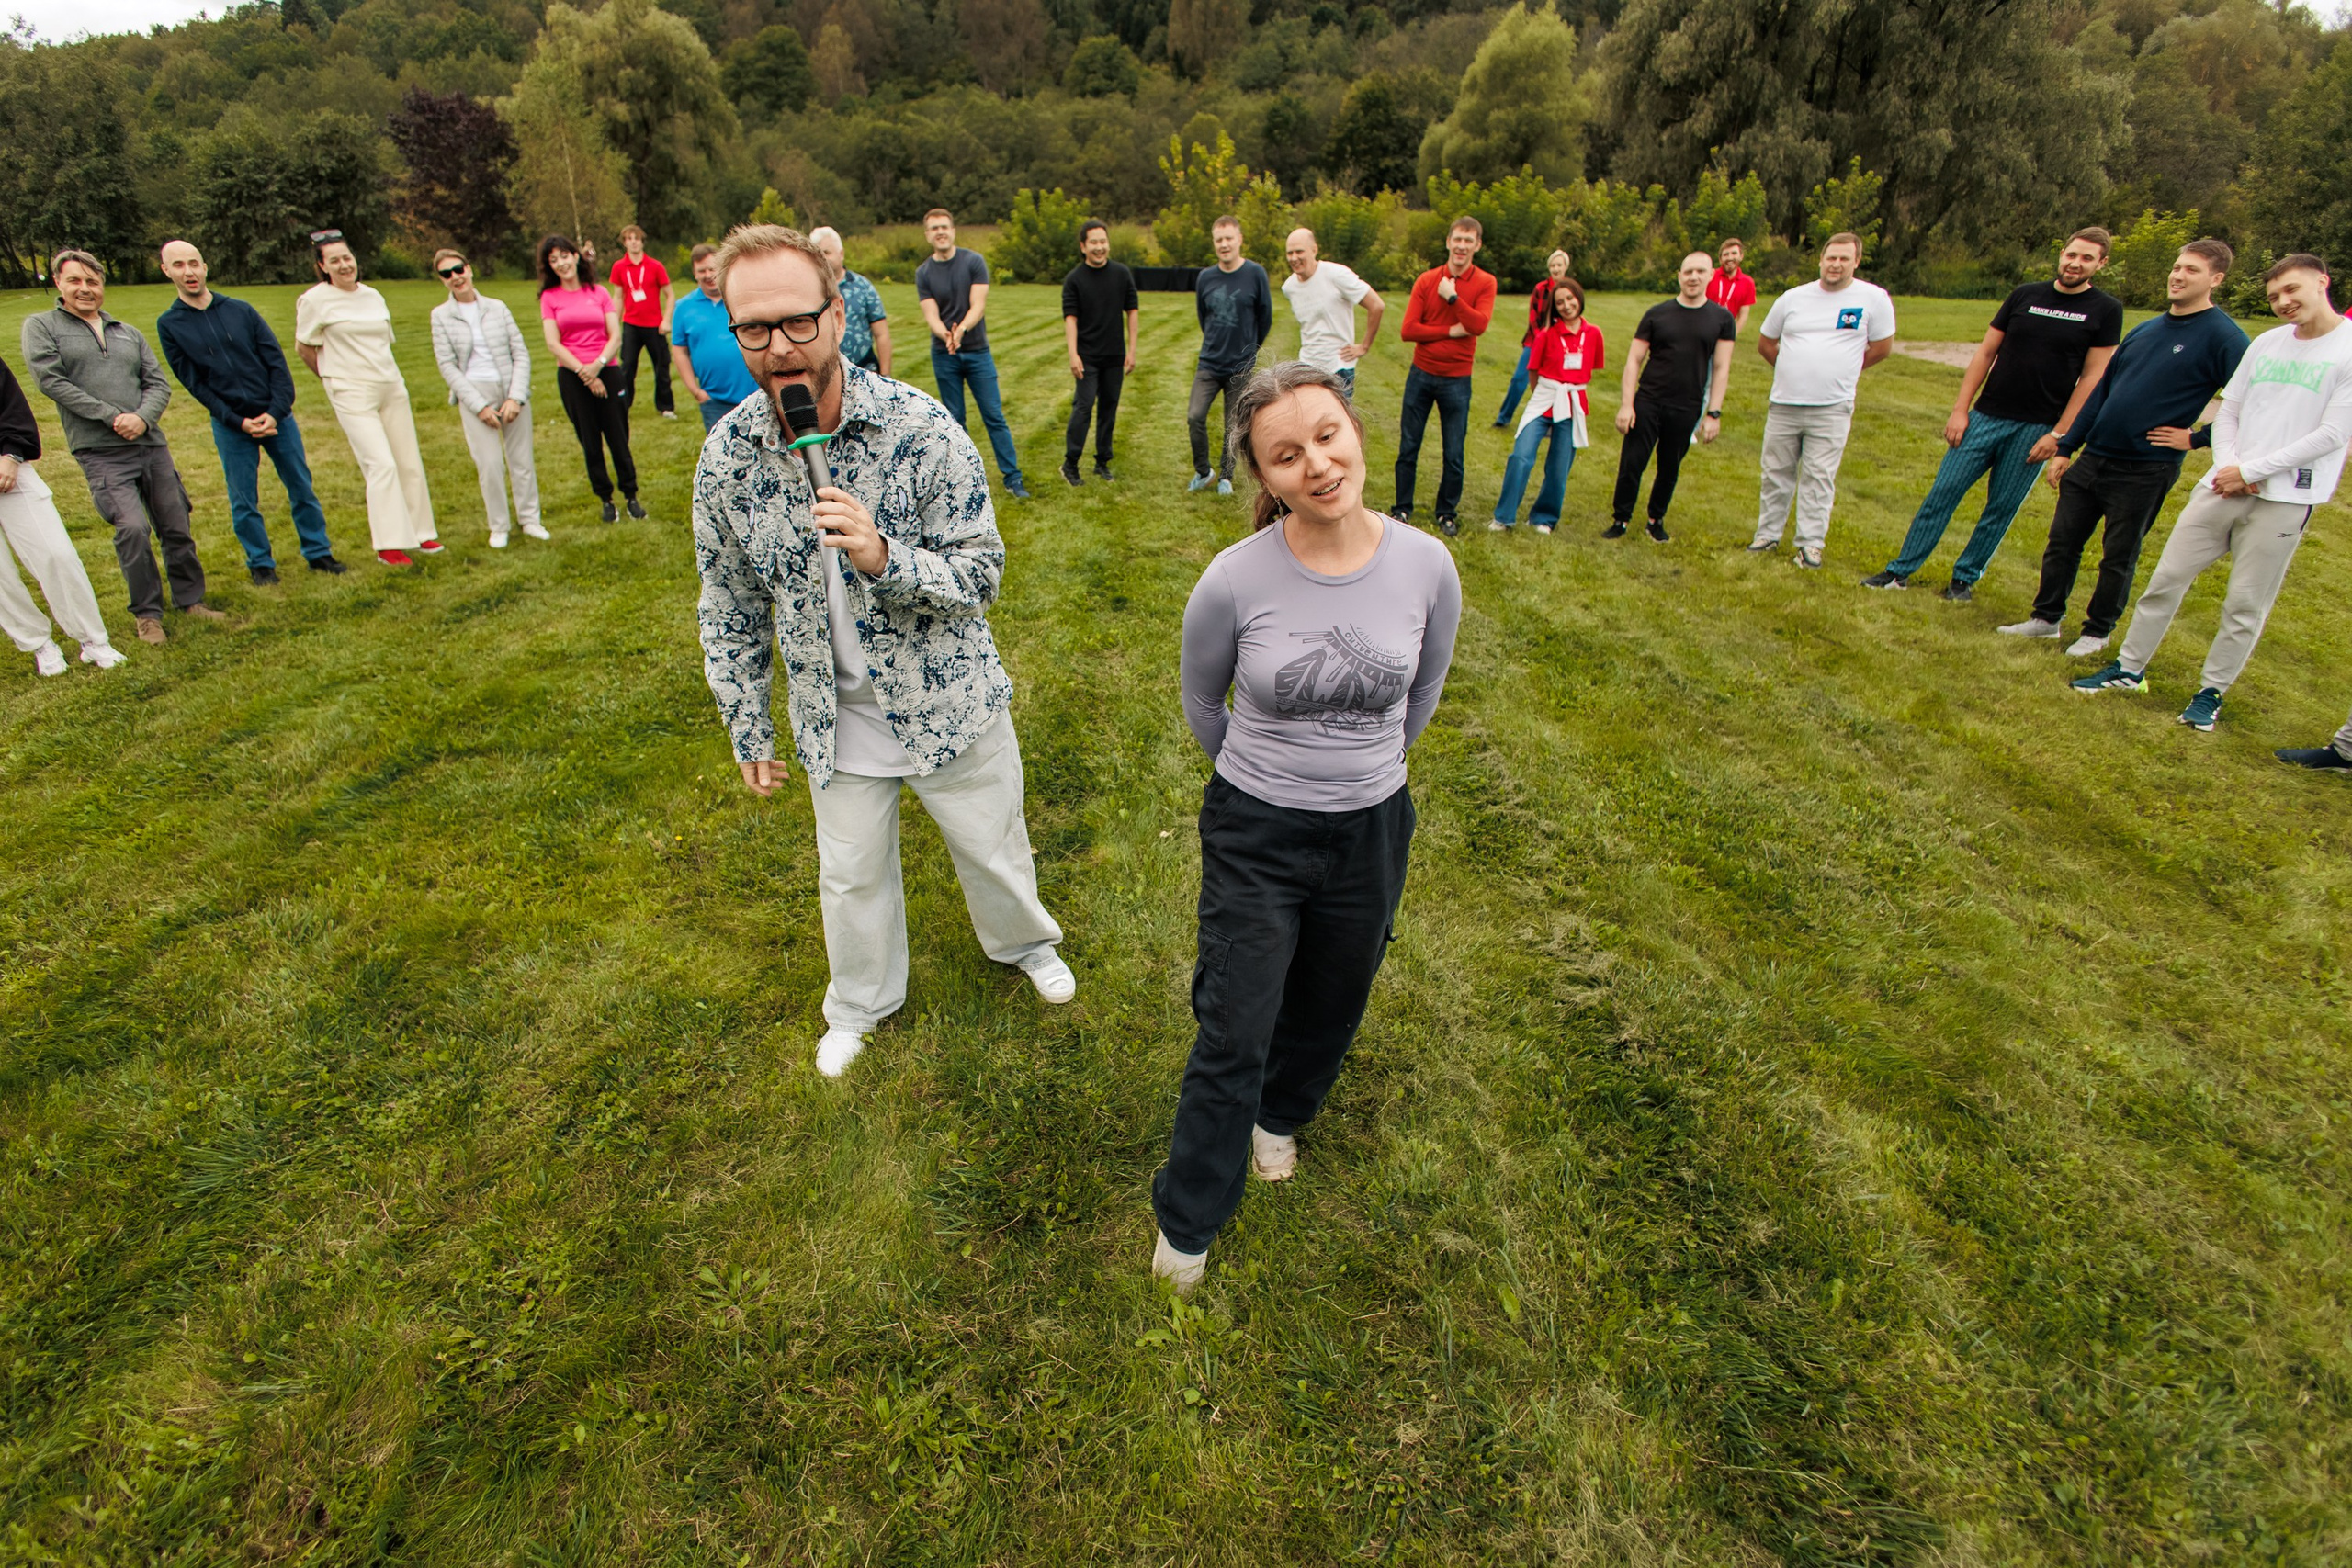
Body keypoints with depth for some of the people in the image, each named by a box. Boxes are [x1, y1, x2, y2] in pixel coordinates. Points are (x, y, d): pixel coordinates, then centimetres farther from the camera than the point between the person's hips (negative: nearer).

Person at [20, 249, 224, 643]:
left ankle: (191, 600, 22)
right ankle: (146, 613, -4)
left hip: (152, 444, 4)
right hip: (101, 452, -4)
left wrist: (142, 418, -9)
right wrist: (112, 417, -12)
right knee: (132, 528, -18)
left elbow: (159, 384, 10)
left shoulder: (128, 333, 17)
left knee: (176, 528, 6)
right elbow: (51, 380, -4)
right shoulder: (40, 326, 7)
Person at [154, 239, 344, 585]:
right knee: (244, 502, 4)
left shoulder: (241, 310, 4)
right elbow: (193, 383, -2)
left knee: (301, 487, 6)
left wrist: (276, 411, -11)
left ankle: (318, 552, 18)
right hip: (230, 424, -1)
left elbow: (277, 362, 1)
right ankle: (260, 563, 16)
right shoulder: (169, 325, 1)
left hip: (276, 416, 1)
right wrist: (238, 422, -11)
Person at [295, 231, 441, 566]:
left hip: (392, 387, 5)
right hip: (353, 394, -5)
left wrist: (380, 372, 14)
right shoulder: (315, 300, -5)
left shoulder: (373, 296, 10)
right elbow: (303, 347, 3)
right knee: (382, 465, -13)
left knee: (410, 463, 6)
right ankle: (388, 545, -8)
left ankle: (419, 532, 17)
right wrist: (335, 377, 12)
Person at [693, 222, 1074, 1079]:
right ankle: (860, 1005, 47)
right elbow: (731, 612, 1)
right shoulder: (725, 456, -10)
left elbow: (981, 572, -17)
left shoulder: (921, 427, -20)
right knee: (850, 875, 19)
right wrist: (748, 733, 7)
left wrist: (881, 557, -35)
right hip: (834, 713, 2)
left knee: (992, 846, 18)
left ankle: (1025, 942, 52)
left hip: (948, 700, -2)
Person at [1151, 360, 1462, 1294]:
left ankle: (1280, 1115, 57)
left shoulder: (1426, 566, -12)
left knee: (1329, 1005, 24)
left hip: (1372, 832, 3)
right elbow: (1201, 702, 1)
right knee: (1232, 1038, 4)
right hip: (1253, 834, -3)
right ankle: (1187, 1223, 30)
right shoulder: (1235, 579, -19)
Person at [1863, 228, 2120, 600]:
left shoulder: (2105, 311, 1)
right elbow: (1985, 353, 7)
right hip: (1987, 416, 1)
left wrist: (2058, 434, -8)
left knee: (2002, 509, 3)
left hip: (2036, 428, -1)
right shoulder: (2024, 295, 6)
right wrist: (1960, 409, -1)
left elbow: (2092, 377, -2)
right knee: (1943, 492, -2)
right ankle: (1900, 571, 5)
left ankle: (1964, 578, 14)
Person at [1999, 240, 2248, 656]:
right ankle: (2046, 618, 23)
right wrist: (2065, 449, 11)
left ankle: (2097, 631, 20)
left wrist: (2196, 438, -10)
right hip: (2094, 458, 6)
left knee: (2118, 558, 5)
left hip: (2145, 471, -6)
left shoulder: (2222, 337, -9)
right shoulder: (2144, 330, 11)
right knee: (2062, 543, 10)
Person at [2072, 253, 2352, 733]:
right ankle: (2129, 668, 16)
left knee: (2246, 604, 2)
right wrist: (2228, 466, -4)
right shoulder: (2265, 344, 10)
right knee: (2168, 576, 5)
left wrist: (2250, 471, -11)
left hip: (2285, 499, -4)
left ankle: (2213, 691, 14)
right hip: (2224, 486, 4)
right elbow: (2227, 414, 12)